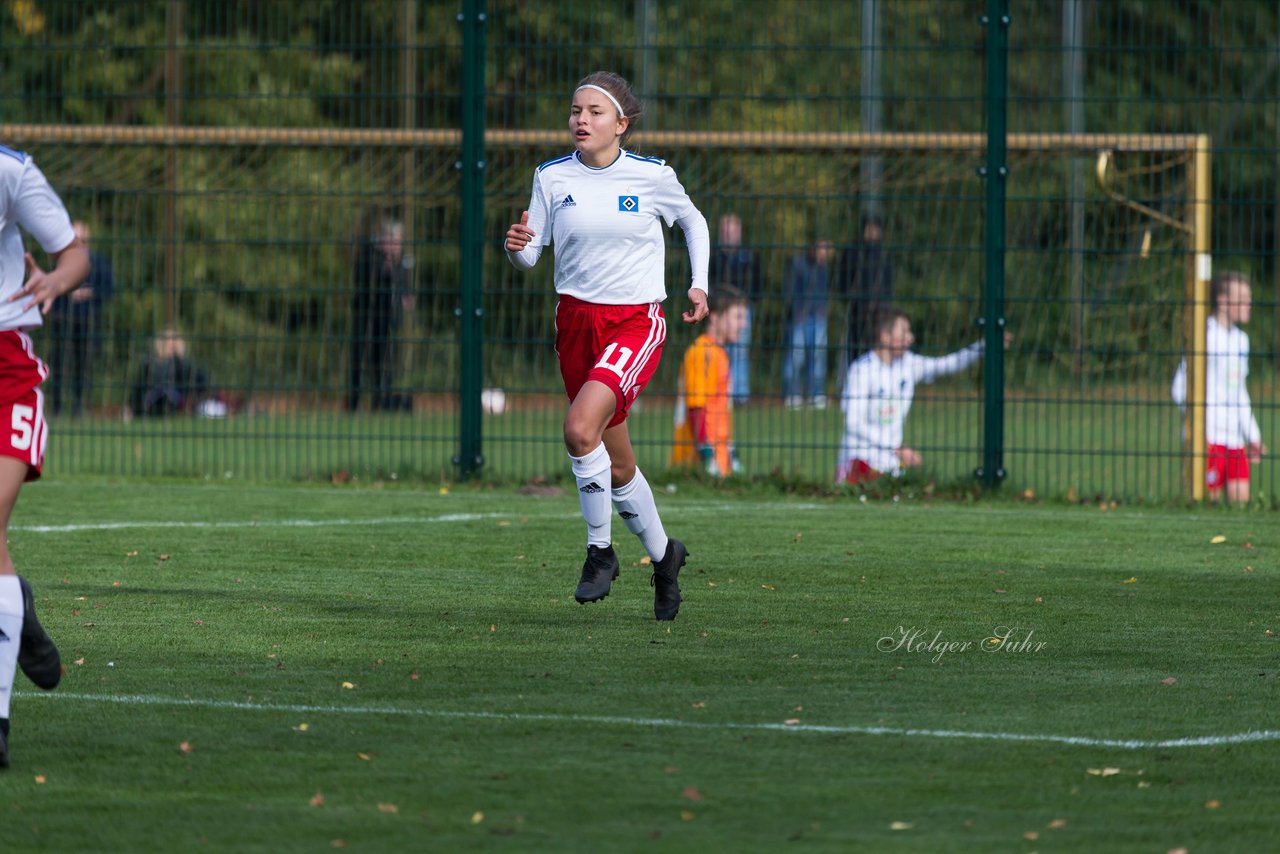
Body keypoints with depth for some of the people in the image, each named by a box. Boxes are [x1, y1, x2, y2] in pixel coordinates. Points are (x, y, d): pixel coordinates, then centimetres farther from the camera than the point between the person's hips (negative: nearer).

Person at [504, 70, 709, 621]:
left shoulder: (652, 176, -5)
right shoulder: (552, 177, 0)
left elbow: (692, 221, 14)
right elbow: (530, 258, -1)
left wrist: (699, 284, 5)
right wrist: (517, 246, -23)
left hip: (637, 321, -4)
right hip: (577, 321, 4)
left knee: (580, 429, -26)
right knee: (617, 464, 9)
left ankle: (600, 550, -9)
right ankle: (662, 554, 31)